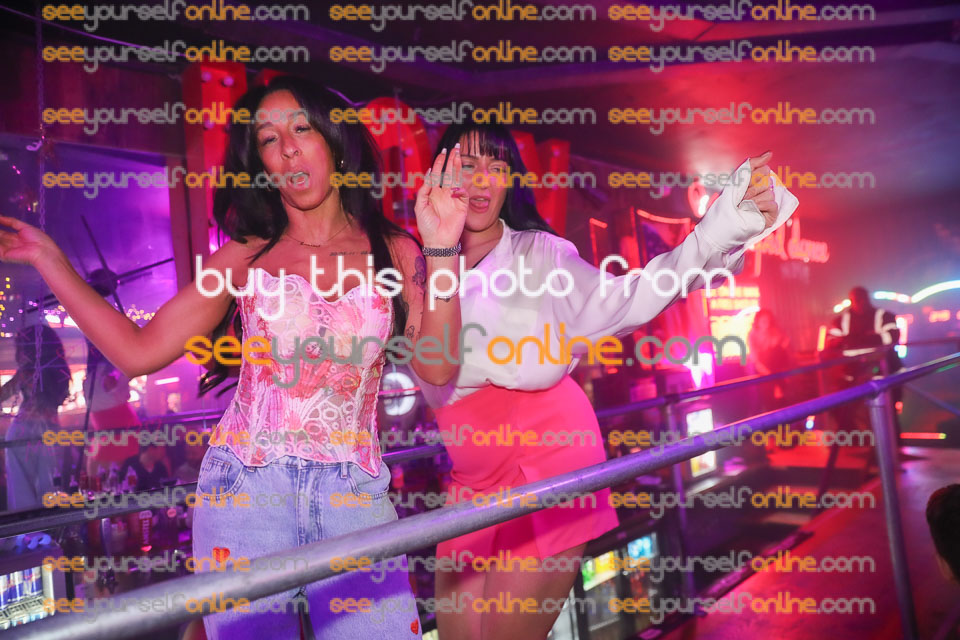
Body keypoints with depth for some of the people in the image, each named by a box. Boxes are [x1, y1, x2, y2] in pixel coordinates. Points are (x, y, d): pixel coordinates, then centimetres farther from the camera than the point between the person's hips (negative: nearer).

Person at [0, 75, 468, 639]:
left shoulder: (392, 251, 5)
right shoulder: (247, 258, 6)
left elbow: (438, 368, -8)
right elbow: (139, 351, 3)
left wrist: (440, 250, -13)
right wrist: (50, 259, 5)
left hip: (355, 495, 0)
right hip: (247, 485, 1)